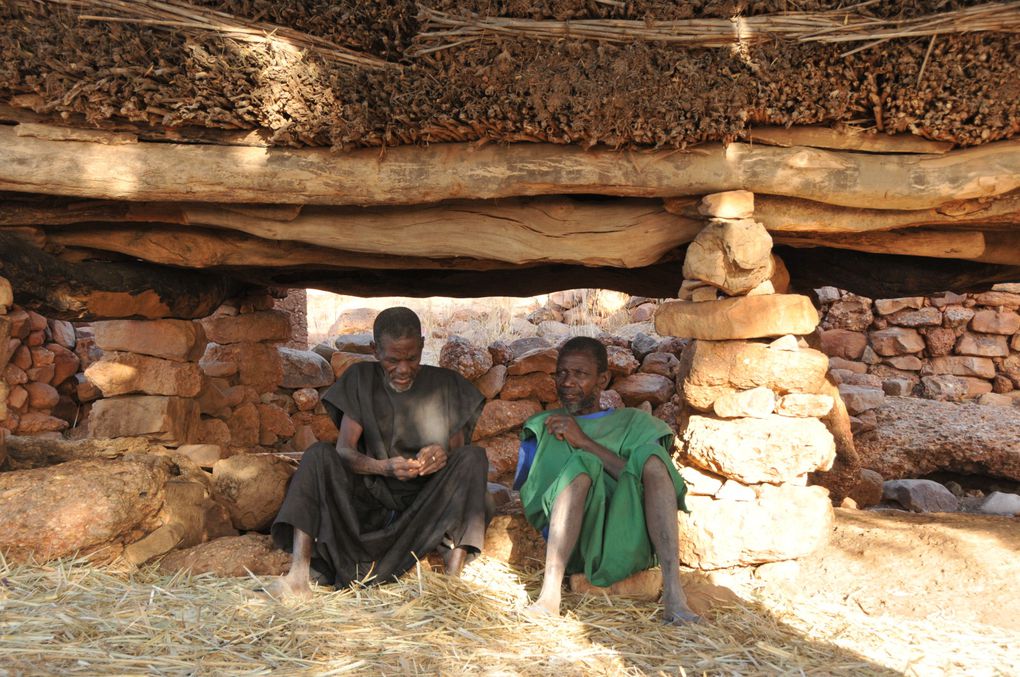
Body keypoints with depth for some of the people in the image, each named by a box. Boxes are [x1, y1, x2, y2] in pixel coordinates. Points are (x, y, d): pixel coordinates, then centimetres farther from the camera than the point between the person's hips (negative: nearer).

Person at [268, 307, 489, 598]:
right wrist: (384, 467, -27)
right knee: (318, 455, -21)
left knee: (474, 457, -24)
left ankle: (453, 577, -33)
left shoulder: (446, 384, 2)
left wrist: (444, 453, -24)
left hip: (429, 506, 0)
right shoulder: (361, 380, 2)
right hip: (372, 502, 0)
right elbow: (344, 449, -6)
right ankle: (298, 577, -34)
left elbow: (460, 445, 2)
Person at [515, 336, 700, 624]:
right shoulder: (542, 427, 19)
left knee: (651, 456, -23)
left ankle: (673, 592, -34)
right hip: (573, 545, -1)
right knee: (581, 465, -27)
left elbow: (644, 474, -2)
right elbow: (529, 503, 9)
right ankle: (550, 592, -37)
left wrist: (585, 442, -7)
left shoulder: (633, 423, 18)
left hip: (627, 541, 1)